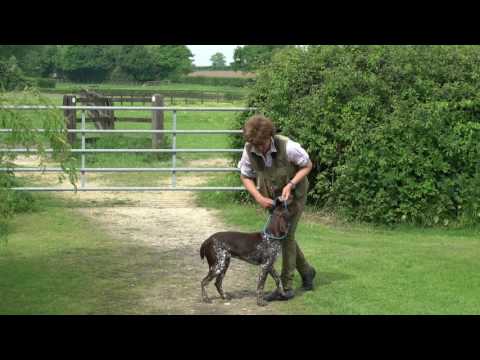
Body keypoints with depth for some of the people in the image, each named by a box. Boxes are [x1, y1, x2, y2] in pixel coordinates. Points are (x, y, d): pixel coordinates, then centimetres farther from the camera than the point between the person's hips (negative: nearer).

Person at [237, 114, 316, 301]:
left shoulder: (287, 147, -31)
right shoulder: (249, 150, -20)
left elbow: (307, 165, -15)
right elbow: (245, 176, -6)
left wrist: (291, 184, -28)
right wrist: (259, 198, -19)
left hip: (293, 195, -5)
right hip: (271, 198, 5)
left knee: (286, 236, -9)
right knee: (284, 236, 13)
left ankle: (286, 287, -2)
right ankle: (306, 271, 35)